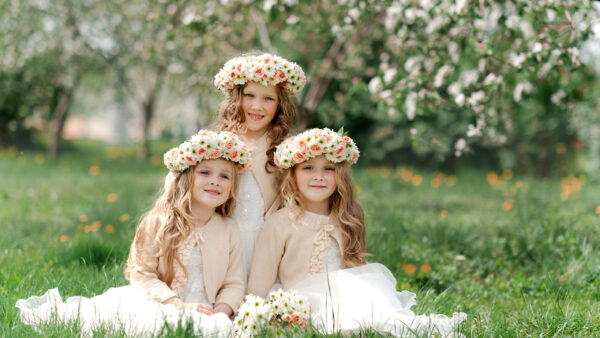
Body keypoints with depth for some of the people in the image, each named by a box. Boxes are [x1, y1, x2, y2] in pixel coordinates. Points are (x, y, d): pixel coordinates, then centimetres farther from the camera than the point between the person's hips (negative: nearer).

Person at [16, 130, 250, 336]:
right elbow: (142, 274, -5)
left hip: (203, 314, 3)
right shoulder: (159, 223, 0)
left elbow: (233, 284, 10)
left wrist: (220, 312, -11)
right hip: (157, 304, -2)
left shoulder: (229, 230, 8)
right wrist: (179, 305, -16)